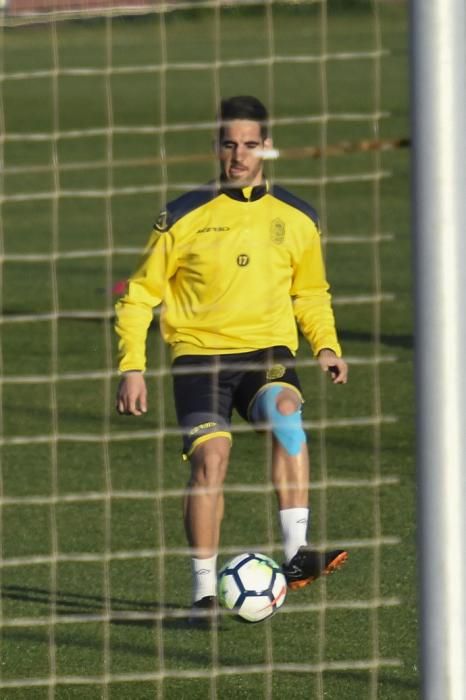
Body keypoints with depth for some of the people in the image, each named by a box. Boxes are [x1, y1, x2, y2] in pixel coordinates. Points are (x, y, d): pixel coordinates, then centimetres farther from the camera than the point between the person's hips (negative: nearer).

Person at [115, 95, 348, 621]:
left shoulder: (296, 218, 10)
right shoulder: (185, 217, 3)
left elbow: (311, 295, 25)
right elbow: (141, 292, 9)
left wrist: (326, 345, 6)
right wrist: (132, 366, -1)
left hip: (267, 349, 1)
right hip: (200, 353, -1)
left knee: (285, 411, -31)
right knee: (210, 455, -22)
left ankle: (297, 554, -36)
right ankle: (205, 591, -11)